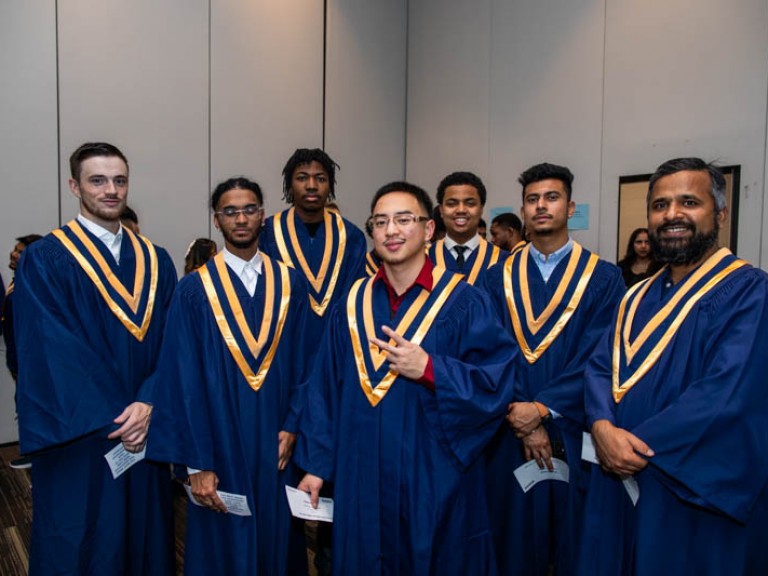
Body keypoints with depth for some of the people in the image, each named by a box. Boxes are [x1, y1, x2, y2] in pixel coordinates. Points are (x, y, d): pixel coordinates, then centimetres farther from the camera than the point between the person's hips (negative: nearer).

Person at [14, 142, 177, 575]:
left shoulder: (156, 261, 6)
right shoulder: (44, 261, -6)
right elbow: (53, 352, -13)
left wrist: (149, 404, -15)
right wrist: (112, 418, -18)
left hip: (145, 433, 4)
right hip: (79, 442, -3)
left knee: (146, 541, 15)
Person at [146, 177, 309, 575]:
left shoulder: (289, 283, 2)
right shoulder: (194, 290, -6)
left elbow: (304, 361, 3)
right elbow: (184, 379, -9)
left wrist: (292, 425, -6)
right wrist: (197, 463, -11)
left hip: (276, 445, 2)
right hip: (220, 447, -2)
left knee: (277, 541, 16)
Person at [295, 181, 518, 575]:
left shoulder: (461, 302, -8)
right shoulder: (353, 303, 4)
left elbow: (497, 382, -12)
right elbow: (325, 389, 5)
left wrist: (429, 369, -22)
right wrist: (316, 464, 3)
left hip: (436, 481, -3)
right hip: (361, 480, 3)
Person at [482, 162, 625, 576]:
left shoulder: (603, 278, -1)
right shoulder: (498, 278, 4)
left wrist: (543, 408, -17)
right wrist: (524, 421, -13)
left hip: (573, 434, -1)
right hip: (510, 435, 2)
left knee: (572, 543, 13)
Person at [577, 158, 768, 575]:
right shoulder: (639, 297, 10)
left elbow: (728, 394, -22)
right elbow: (601, 365, 4)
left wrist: (639, 447, -19)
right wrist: (603, 427, -16)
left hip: (700, 497, -5)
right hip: (620, 485, 6)